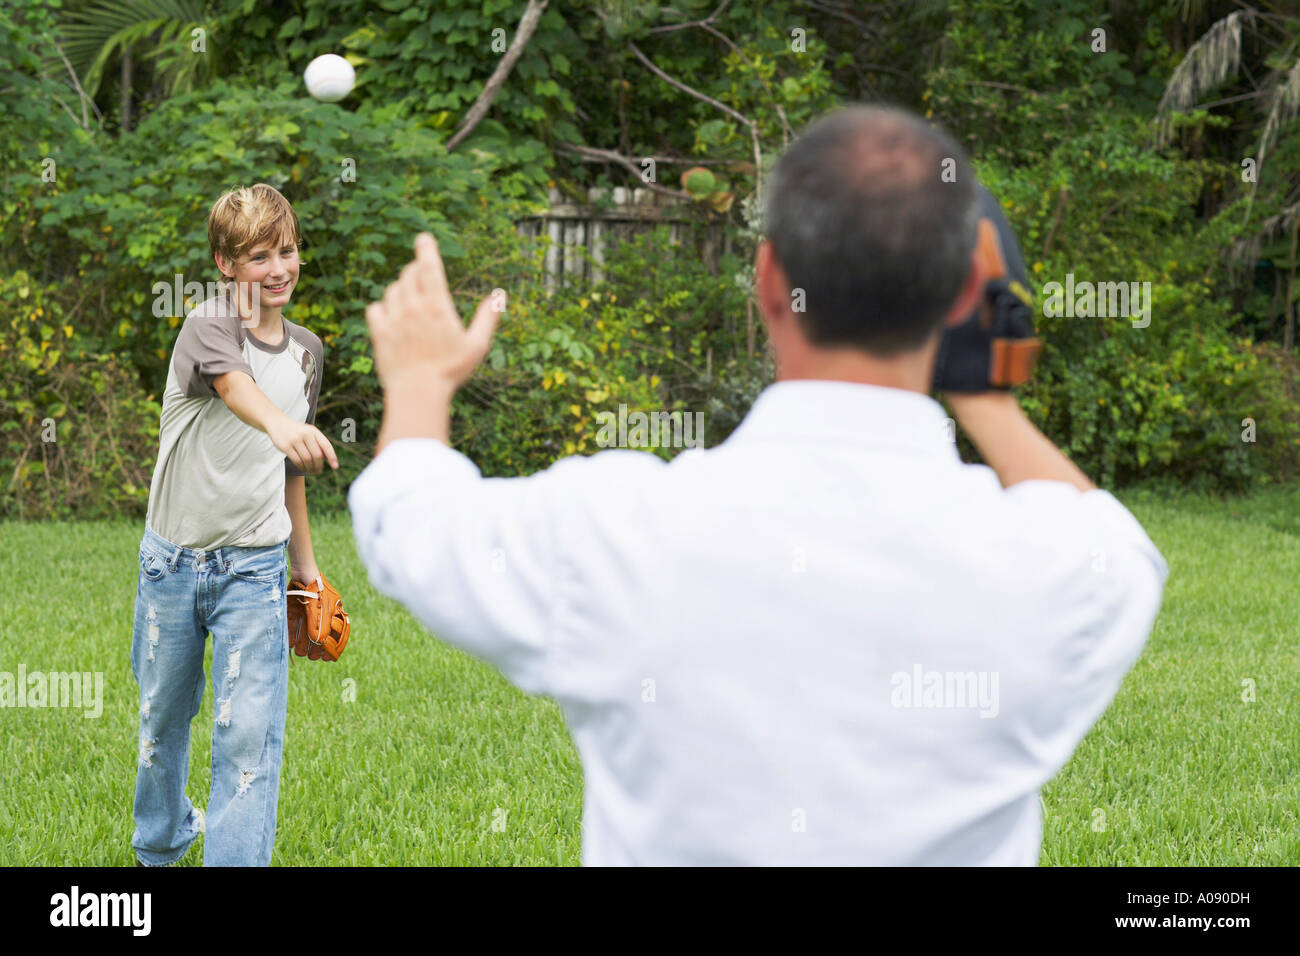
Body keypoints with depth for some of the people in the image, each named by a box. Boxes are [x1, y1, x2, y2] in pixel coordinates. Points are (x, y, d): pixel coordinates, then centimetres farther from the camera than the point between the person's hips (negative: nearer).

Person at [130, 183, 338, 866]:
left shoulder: (306, 351, 4)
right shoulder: (210, 324, -13)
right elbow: (232, 382, -39)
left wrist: (306, 563, 18)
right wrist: (279, 424, -60)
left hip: (254, 565, 2)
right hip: (173, 559, -2)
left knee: (249, 732, -9)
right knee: (162, 716, 16)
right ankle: (160, 843, 42)